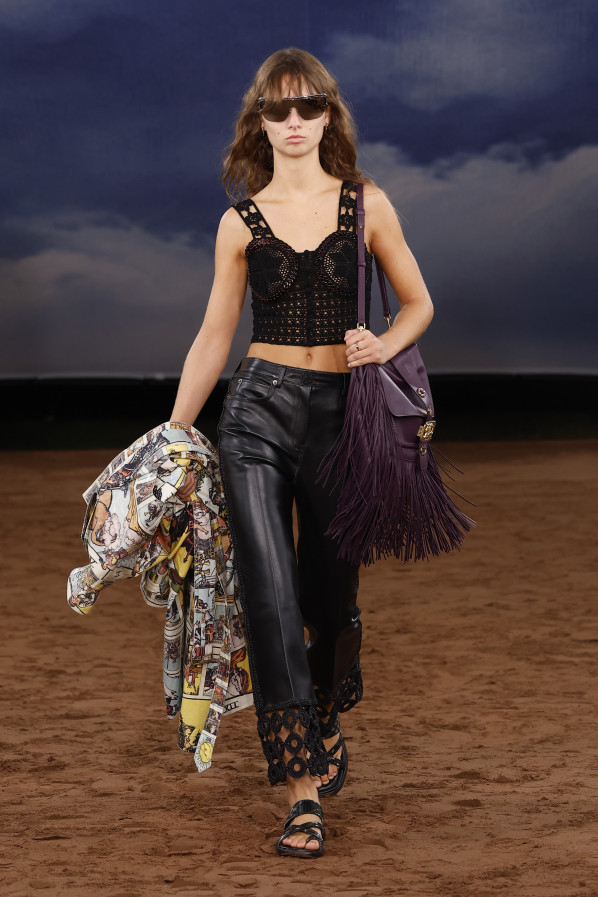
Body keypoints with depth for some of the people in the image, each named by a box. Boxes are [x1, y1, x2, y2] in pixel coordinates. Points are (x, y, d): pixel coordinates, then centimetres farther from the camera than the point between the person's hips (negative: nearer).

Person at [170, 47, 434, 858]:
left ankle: (327, 723, 40)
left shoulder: (366, 205, 3)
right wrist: (172, 440, 8)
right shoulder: (243, 221, 5)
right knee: (271, 600, -10)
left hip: (342, 410, 0)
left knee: (330, 595, 8)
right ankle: (303, 792, -7)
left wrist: (384, 346, -12)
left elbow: (418, 304, 10)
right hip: (258, 411, 0)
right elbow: (214, 338, 10)